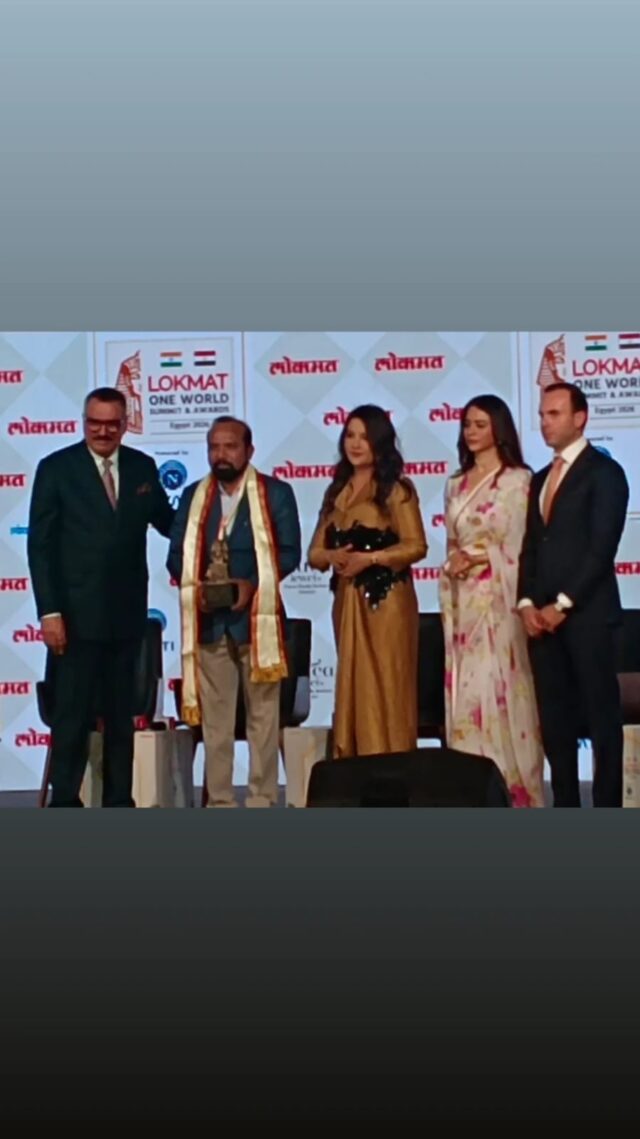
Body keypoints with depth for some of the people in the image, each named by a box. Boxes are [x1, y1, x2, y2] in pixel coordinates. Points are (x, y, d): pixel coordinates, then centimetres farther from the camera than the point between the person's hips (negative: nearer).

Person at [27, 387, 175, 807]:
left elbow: (166, 521, 13)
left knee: (122, 715, 12)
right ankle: (65, 803, 13)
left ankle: (119, 802, 23)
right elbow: (41, 545, -6)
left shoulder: (142, 466, 6)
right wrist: (49, 611, -13)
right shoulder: (56, 468, -4)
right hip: (77, 615, -4)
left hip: (126, 614, 4)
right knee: (72, 716, 2)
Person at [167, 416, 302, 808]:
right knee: (214, 716, 5)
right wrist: (194, 586, -9)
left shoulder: (276, 493, 3)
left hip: (258, 617, -3)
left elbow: (289, 552, -2)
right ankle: (219, 802, 12)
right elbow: (177, 555, 10)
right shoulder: (193, 496, 13)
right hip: (208, 619, 3)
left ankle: (263, 800, 9)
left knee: (263, 714, 2)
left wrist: (253, 584, -16)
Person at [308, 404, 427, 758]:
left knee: (385, 689, -5)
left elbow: (416, 546, -10)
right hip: (346, 599, 6)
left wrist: (369, 558, -19)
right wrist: (333, 557, -10)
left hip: (385, 599, -6)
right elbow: (315, 552, 11)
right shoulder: (336, 491, 15)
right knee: (352, 689, 8)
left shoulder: (396, 489, -2)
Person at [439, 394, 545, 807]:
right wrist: (454, 563, -3)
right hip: (461, 601, 6)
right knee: (465, 689, 5)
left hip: (498, 600, -6)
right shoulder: (456, 484, 16)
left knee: (499, 688, -6)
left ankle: (512, 787, 3)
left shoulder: (518, 479, -3)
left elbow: (516, 547, -7)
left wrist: (473, 556, -9)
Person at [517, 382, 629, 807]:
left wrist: (563, 604, -14)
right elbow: (530, 547, 15)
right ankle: (565, 809, 16)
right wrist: (527, 603, 0)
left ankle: (608, 811, 6)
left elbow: (602, 548, -12)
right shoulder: (541, 479, 19)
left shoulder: (604, 471, -4)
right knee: (554, 717, 8)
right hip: (543, 615, 7)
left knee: (601, 714, 0)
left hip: (586, 613, -7)